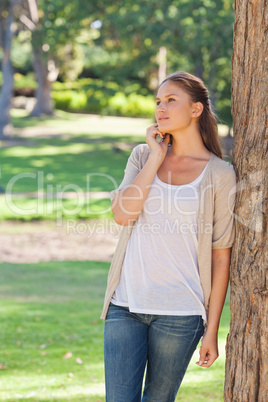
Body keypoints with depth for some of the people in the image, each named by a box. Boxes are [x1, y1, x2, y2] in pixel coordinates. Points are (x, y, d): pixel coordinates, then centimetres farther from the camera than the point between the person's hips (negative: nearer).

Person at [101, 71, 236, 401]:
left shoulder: (219, 175, -1)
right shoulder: (143, 155, 9)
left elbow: (221, 256, -1)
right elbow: (122, 213, -8)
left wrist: (212, 329, -1)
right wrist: (157, 157, -5)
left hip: (180, 312, -2)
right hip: (126, 303, 2)